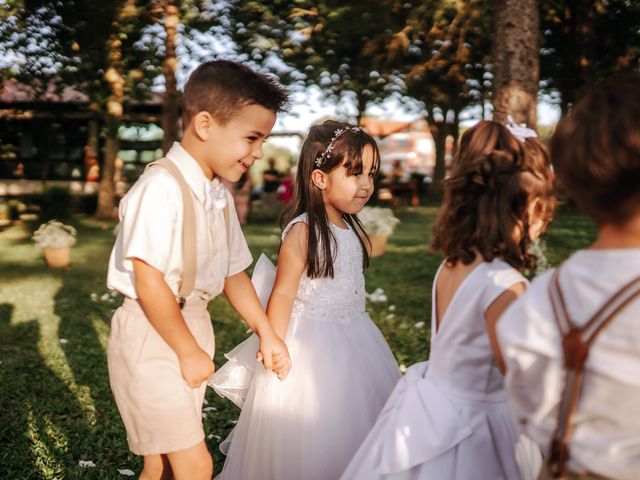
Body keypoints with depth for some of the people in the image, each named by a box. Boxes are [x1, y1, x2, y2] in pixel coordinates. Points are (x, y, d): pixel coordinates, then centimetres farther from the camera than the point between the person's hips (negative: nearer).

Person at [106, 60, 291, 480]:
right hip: (151, 334, -8)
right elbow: (148, 282, -22)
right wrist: (189, 352, -14)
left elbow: (233, 272, 14)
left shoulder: (221, 197, 6)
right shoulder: (161, 188, -21)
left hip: (194, 325, 8)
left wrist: (267, 333, 12)